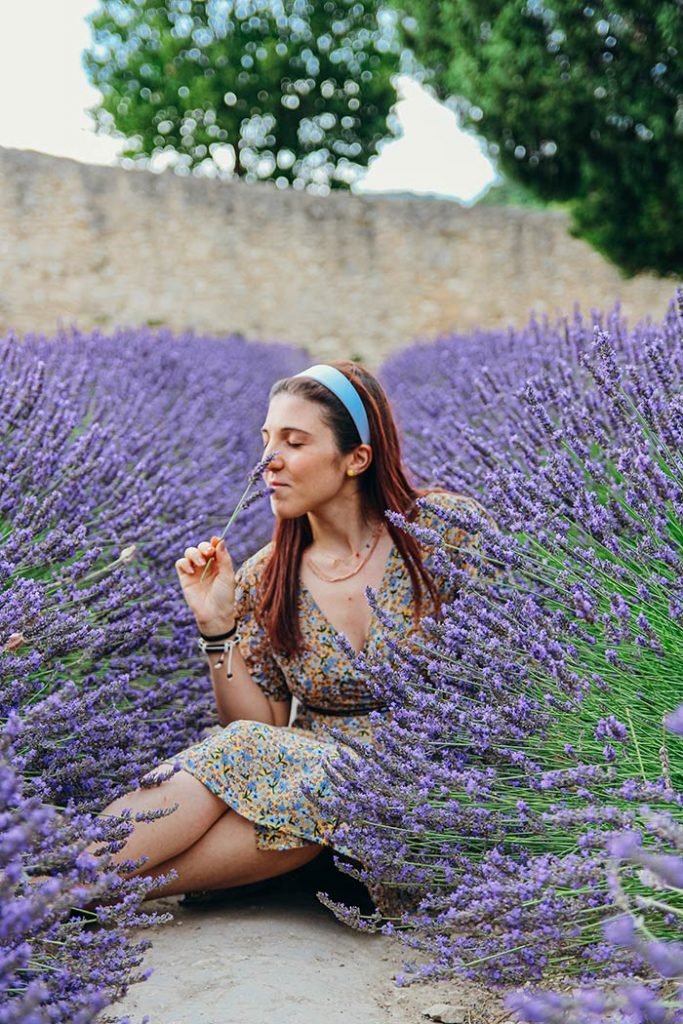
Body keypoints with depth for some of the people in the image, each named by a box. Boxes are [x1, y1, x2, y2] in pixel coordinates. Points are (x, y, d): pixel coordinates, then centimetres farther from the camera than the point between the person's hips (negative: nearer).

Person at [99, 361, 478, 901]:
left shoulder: (444, 529, -7)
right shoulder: (264, 579, 2)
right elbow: (259, 727, 3)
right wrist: (217, 623, -9)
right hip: (309, 775, 3)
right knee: (244, 749, -31)